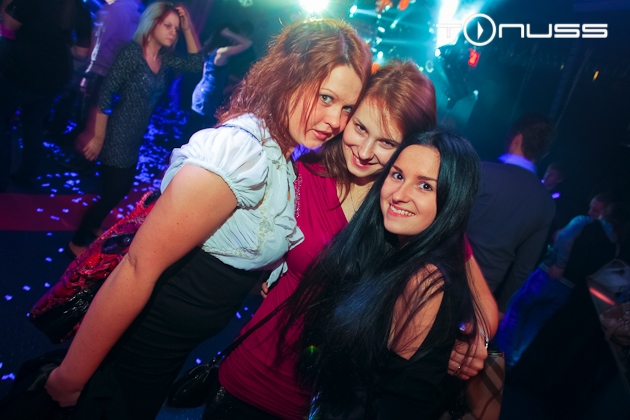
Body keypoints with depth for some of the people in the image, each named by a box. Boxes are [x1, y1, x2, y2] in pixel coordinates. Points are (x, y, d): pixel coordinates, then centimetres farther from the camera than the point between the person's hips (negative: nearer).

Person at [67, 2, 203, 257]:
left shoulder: (165, 59, 3)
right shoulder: (132, 52, -18)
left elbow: (196, 63, 6)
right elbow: (105, 94, -19)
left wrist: (188, 28, -5)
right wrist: (98, 136, -18)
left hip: (135, 139, 8)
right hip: (117, 136, -8)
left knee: (122, 188, 22)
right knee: (112, 192, 2)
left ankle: (92, 228, 45)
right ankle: (78, 241, 23)